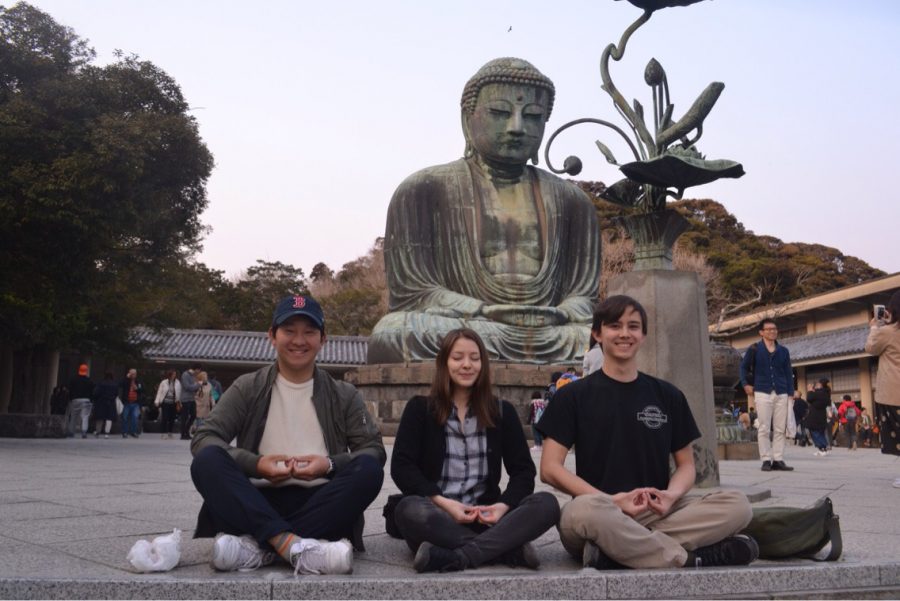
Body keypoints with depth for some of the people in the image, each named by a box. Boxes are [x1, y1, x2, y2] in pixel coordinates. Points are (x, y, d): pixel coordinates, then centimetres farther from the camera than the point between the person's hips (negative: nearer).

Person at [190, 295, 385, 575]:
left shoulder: (344, 395, 13)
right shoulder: (247, 388, 11)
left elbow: (374, 450, 6)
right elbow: (203, 438, 1)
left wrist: (330, 464, -14)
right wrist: (256, 464, -15)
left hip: (320, 503, 1)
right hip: (258, 501, 0)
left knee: (369, 470, -27)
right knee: (207, 460, -25)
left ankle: (258, 544, -34)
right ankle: (293, 546, -43)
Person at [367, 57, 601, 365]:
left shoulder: (571, 201, 21)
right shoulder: (423, 190, 10)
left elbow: (584, 295, 14)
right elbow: (410, 290, 1)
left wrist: (557, 316, -11)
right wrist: (487, 313, -15)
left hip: (553, 335, 2)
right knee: (395, 333, -35)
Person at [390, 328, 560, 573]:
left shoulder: (502, 412, 12)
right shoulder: (420, 409, 6)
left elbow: (523, 470, 7)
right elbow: (402, 467, -3)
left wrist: (504, 505, -14)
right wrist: (444, 503, -17)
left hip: (485, 518, 2)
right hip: (437, 519, -2)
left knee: (547, 503, -24)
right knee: (409, 509, -36)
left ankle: (455, 558, -36)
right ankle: (509, 550, -32)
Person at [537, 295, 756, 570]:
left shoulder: (668, 396, 14)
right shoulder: (573, 396, 4)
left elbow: (686, 464, 15)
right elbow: (550, 468, -3)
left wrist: (671, 495, -9)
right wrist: (612, 501, -16)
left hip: (657, 514, 4)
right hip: (601, 513, -4)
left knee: (737, 505, -22)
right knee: (587, 510, -39)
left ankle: (615, 551, -27)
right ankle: (692, 558, -23)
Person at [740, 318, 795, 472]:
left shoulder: (783, 350, 11)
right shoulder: (754, 349, 2)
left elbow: (788, 373, 12)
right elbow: (744, 367, 11)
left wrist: (790, 394, 5)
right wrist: (745, 383, -2)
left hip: (781, 394, 3)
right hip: (762, 393, -3)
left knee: (780, 429, 3)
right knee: (764, 428, -2)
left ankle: (778, 460, 9)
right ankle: (766, 460, 2)